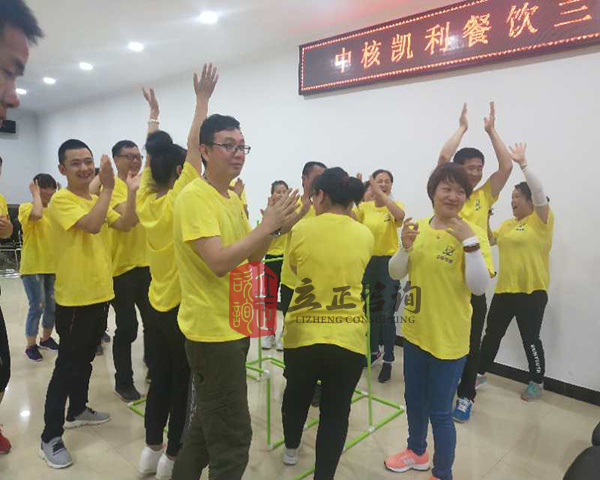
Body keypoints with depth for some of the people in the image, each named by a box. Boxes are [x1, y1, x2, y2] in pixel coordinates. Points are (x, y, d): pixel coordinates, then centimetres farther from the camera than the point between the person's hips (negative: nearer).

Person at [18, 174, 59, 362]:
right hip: (33, 267, -6)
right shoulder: (26, 207, -6)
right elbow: (37, 214, -30)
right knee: (37, 307, -4)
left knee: (53, 306, 12)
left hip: (53, 266, 6)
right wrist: (35, 194, -17)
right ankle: (31, 345, 12)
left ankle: (46, 338, 31)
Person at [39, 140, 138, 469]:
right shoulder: (61, 200, -14)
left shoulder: (97, 200, 11)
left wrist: (132, 191, -11)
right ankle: (50, 437, 11)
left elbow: (125, 225, 1)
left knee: (85, 359, 21)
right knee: (67, 365, -1)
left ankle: (77, 410, 39)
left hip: (100, 293, 8)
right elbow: (92, 225, -30)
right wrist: (108, 187, -28)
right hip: (74, 298, -8)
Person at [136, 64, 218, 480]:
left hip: (160, 301, 8)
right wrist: (203, 100, -15)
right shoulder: (177, 199, -17)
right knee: (183, 380, 6)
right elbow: (194, 146, -20)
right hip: (183, 303, -8)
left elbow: (153, 154, 13)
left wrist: (154, 114, 23)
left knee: (162, 375, 18)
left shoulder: (145, 199, 2)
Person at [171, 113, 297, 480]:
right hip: (212, 330, -9)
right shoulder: (194, 197, -18)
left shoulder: (233, 199, 10)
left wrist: (272, 227, -6)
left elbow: (252, 256, 11)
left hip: (234, 325, 9)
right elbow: (219, 262, -28)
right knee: (233, 436, 3)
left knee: (209, 422, 24)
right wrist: (267, 225, -24)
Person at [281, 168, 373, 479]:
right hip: (348, 337, 0)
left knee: (296, 394, 26)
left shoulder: (302, 229, -6)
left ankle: (291, 448, 49)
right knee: (336, 411, 13)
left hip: (303, 334, 1)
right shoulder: (365, 235, -2)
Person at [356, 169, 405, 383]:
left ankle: (388, 361, 9)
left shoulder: (395, 204, -5)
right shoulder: (364, 206, 4)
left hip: (389, 263, -4)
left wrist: (380, 194, -35)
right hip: (368, 262, 4)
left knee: (386, 313, -4)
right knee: (370, 310, 15)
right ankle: (374, 350, 34)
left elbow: (400, 215, -28)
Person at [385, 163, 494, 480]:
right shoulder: (418, 229, 1)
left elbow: (479, 287, -19)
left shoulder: (473, 233, -13)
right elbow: (395, 274, 1)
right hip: (415, 332, 6)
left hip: (449, 338, -5)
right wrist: (405, 247, -17)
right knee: (414, 399, 22)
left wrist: (470, 242, -27)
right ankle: (417, 451, 47)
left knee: (439, 411, 7)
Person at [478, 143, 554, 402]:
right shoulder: (508, 224, 13)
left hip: (532, 292, -7)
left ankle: (537, 383, 25)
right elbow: (490, 239, 23)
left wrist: (523, 163, -25)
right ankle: (479, 373, 27)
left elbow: (539, 191, -23)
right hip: (504, 290, 7)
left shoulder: (541, 220, -8)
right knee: (492, 333, 14)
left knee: (530, 339, 4)